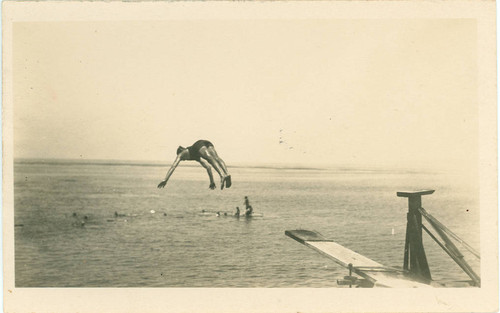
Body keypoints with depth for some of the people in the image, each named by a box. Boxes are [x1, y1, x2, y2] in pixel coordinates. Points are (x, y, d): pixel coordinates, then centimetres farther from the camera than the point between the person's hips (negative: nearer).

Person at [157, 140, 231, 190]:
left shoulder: (181, 154, 36)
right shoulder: (197, 157, 45)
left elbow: (173, 166, 31)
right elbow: (208, 167, 47)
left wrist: (165, 180, 33)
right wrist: (212, 182, 49)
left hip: (199, 144, -5)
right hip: (207, 143, 5)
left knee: (211, 159, -30)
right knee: (217, 158, -21)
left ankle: (223, 176, -54)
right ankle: (227, 174, -49)